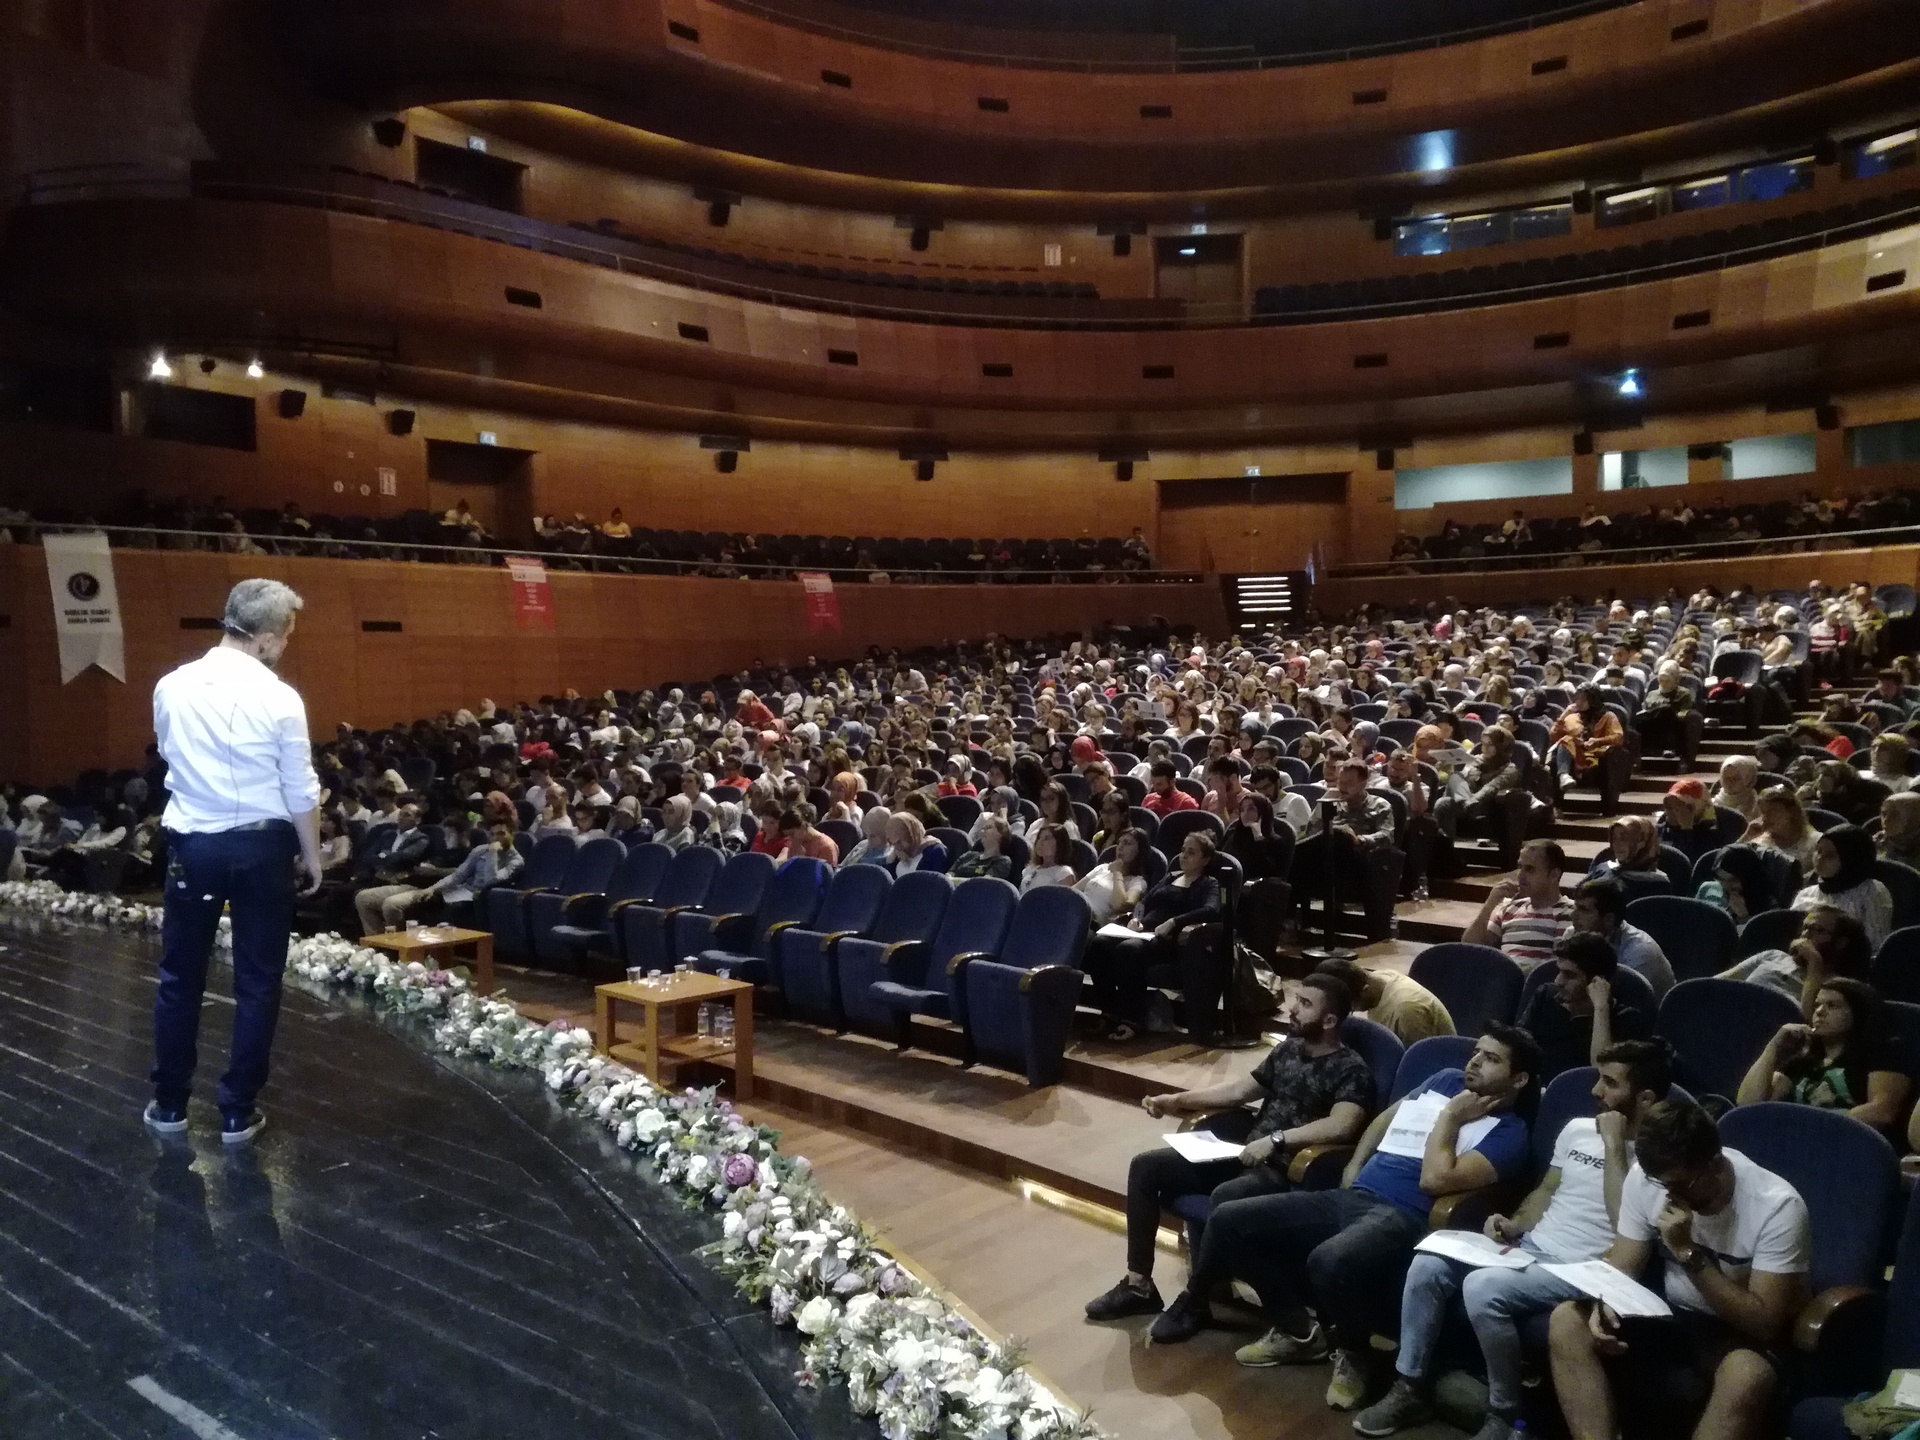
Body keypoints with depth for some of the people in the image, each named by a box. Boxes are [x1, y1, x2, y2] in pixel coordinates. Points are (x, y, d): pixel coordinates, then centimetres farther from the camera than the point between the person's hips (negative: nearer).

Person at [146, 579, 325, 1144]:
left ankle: (169, 1103, 26)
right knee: (257, 980, 8)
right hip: (260, 845, -3)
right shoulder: (279, 698, -14)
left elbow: (169, 757, 13)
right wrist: (312, 857, 3)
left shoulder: (171, 687, -3)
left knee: (180, 975, 16)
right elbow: (301, 792, -8)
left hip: (191, 842, 3)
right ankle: (237, 1112, 14)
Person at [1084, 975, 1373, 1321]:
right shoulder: (1289, 1048, 14)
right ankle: (1138, 1284, 3)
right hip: (1246, 1155, 8)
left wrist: (1276, 1139, -30)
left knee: (1225, 1199, -38)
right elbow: (1240, 1089, 19)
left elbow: (1342, 1125, -27)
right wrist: (1176, 1100, 10)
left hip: (1289, 1173, -8)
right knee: (1146, 1166, -3)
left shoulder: (1351, 1069, -10)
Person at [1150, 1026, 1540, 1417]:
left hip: (1403, 1218, -8)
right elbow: (1386, 1118, 32)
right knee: (1228, 1220, -3)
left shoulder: (1507, 1132, -3)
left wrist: (1450, 1117, -6)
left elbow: (1435, 1180, -17)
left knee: (1331, 1261, -41)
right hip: (1349, 1198, 8)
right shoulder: (1446, 1081, 19)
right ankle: (1296, 1329, 9)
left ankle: (1351, 1353, -8)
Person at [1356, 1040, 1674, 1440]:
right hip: (1529, 1248, 7)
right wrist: (1515, 1224, 4)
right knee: (1428, 1264, -14)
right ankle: (1411, 1389, 0)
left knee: (1482, 1287, -32)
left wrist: (1614, 1144, -19)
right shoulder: (1577, 1128, 13)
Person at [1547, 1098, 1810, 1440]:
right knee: (1566, 1321, -19)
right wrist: (1605, 1305, -25)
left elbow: (1764, 1324, -23)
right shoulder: (1646, 1176, -11)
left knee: (1749, 1375, -40)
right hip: (1670, 1317, 5)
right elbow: (1622, 1269, -2)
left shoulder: (1777, 1206, -24)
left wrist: (1689, 1253, -31)